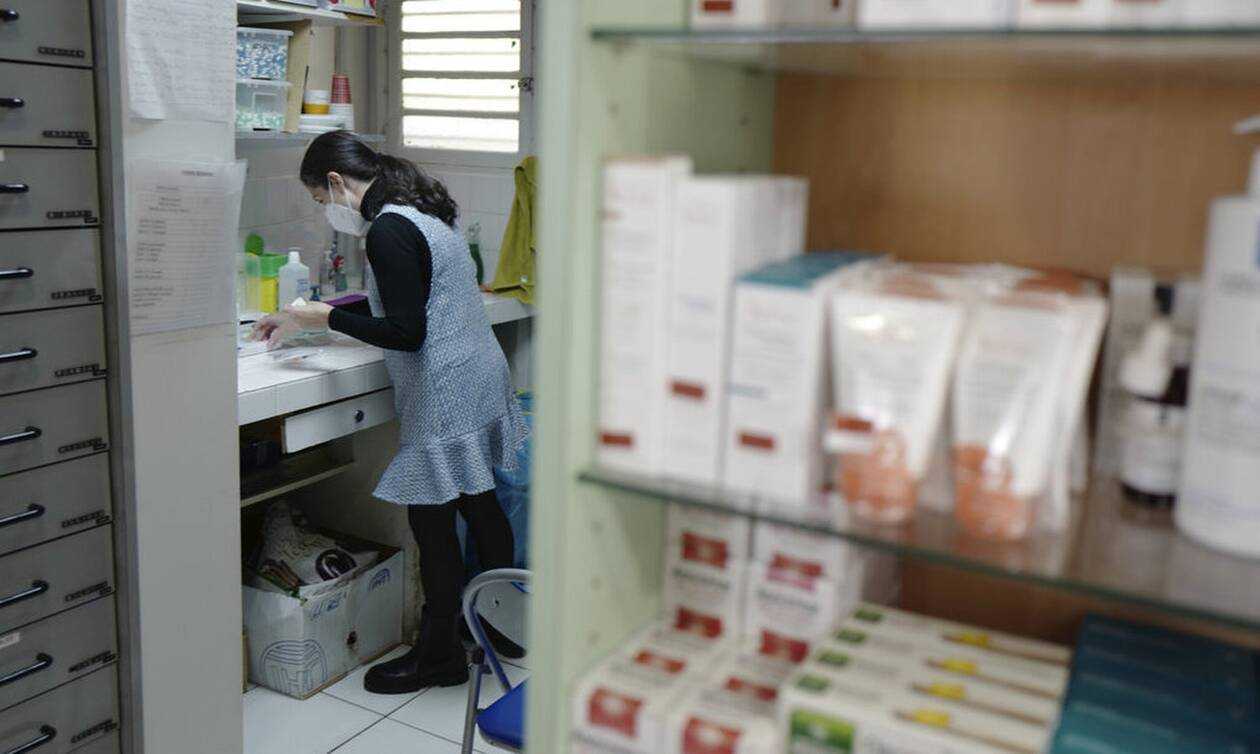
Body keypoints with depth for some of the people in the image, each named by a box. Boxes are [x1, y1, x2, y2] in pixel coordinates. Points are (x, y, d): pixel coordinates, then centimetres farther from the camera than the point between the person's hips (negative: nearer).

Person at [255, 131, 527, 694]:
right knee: (478, 505, 20)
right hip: (480, 377, 10)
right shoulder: (422, 213, 13)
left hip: (444, 394, -10)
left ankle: (439, 657, 18)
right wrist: (305, 318, 22)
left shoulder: (388, 231, -18)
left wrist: (326, 318, -11)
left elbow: (406, 332, -21)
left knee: (432, 522, 3)